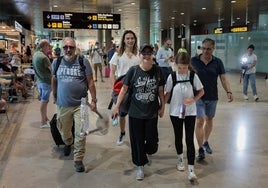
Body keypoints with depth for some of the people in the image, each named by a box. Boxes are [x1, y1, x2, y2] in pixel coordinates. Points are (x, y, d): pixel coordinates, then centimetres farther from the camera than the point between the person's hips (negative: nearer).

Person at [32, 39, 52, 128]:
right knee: (44, 102, -1)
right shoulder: (43, 57, -23)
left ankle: (45, 118, 29)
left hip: (39, 81, 9)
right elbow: (52, 70, -19)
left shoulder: (35, 54, 6)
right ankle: (43, 122, 8)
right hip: (46, 82, -9)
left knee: (43, 101, 18)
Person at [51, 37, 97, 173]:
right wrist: (55, 98, 18)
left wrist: (94, 100, -5)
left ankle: (78, 160, 15)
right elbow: (54, 81, 13)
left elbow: (90, 82, -4)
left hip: (80, 104, -3)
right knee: (64, 131, 20)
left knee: (80, 134, -2)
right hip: (62, 105, 3)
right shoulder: (56, 62, 2)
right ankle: (68, 143, 53)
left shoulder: (83, 61, -7)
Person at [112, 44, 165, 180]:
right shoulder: (133, 70, -9)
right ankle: (140, 166, 25)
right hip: (135, 113, -1)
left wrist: (162, 106, 6)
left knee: (152, 140, 7)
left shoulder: (157, 71, -3)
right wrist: (117, 106, -7)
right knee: (137, 140, 8)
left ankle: (147, 151, 43)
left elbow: (160, 90, 5)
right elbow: (124, 88, -5)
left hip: (152, 113, 1)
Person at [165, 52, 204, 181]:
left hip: (190, 112, -1)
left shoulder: (193, 76, -10)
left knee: (189, 140, -4)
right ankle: (180, 158, 40)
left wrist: (193, 99, -18)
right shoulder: (172, 77, -9)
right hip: (175, 112, 1)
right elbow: (167, 94, 0)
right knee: (178, 137, 16)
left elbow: (201, 91, 0)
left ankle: (191, 169, 1)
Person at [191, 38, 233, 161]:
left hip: (212, 97, 2)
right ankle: (201, 149, 2)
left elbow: (223, 78, -4)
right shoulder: (194, 61, -4)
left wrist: (228, 91, -19)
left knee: (209, 120, 16)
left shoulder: (218, 62, -1)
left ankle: (205, 142, 38)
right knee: (200, 121, -7)